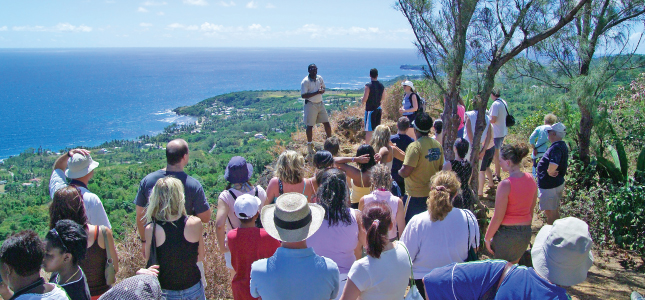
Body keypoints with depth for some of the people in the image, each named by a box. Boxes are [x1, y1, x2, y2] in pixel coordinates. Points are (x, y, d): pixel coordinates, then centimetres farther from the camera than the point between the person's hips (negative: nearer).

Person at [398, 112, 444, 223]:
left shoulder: (415, 146, -19)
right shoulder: (437, 145, 3)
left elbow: (405, 172, -21)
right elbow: (440, 168, 14)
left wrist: (399, 171, -1)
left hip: (417, 194, -7)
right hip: (433, 192, 7)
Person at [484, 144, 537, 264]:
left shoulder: (506, 184, -23)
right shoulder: (530, 179, -3)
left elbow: (498, 218, -18)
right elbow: (531, 210, 9)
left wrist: (487, 238, -6)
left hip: (506, 233, -6)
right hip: (526, 233, 6)